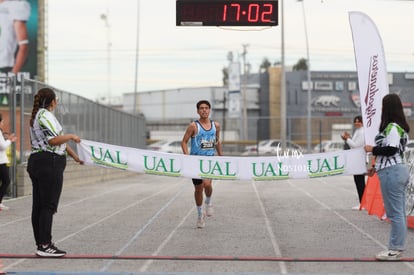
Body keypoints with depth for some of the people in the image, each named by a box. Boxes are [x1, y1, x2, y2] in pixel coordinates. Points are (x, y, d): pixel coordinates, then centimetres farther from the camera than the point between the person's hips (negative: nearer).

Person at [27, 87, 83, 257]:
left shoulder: (36, 116, 21)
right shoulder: (46, 115, -11)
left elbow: (58, 140, 25)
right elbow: (53, 140, -21)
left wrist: (74, 155, 28)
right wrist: (71, 136, -5)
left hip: (36, 162, 10)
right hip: (49, 164, -10)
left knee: (38, 205, 9)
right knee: (49, 206, -9)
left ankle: (40, 244, 13)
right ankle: (45, 246, -9)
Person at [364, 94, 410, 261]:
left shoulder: (392, 127, -15)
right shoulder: (400, 127, 16)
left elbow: (391, 149, -22)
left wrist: (372, 149, -7)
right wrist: (376, 167, 23)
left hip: (391, 172, -10)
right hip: (400, 169, 10)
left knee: (395, 213, -5)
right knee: (399, 213, 12)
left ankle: (395, 250, -1)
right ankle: (397, 247, 18)